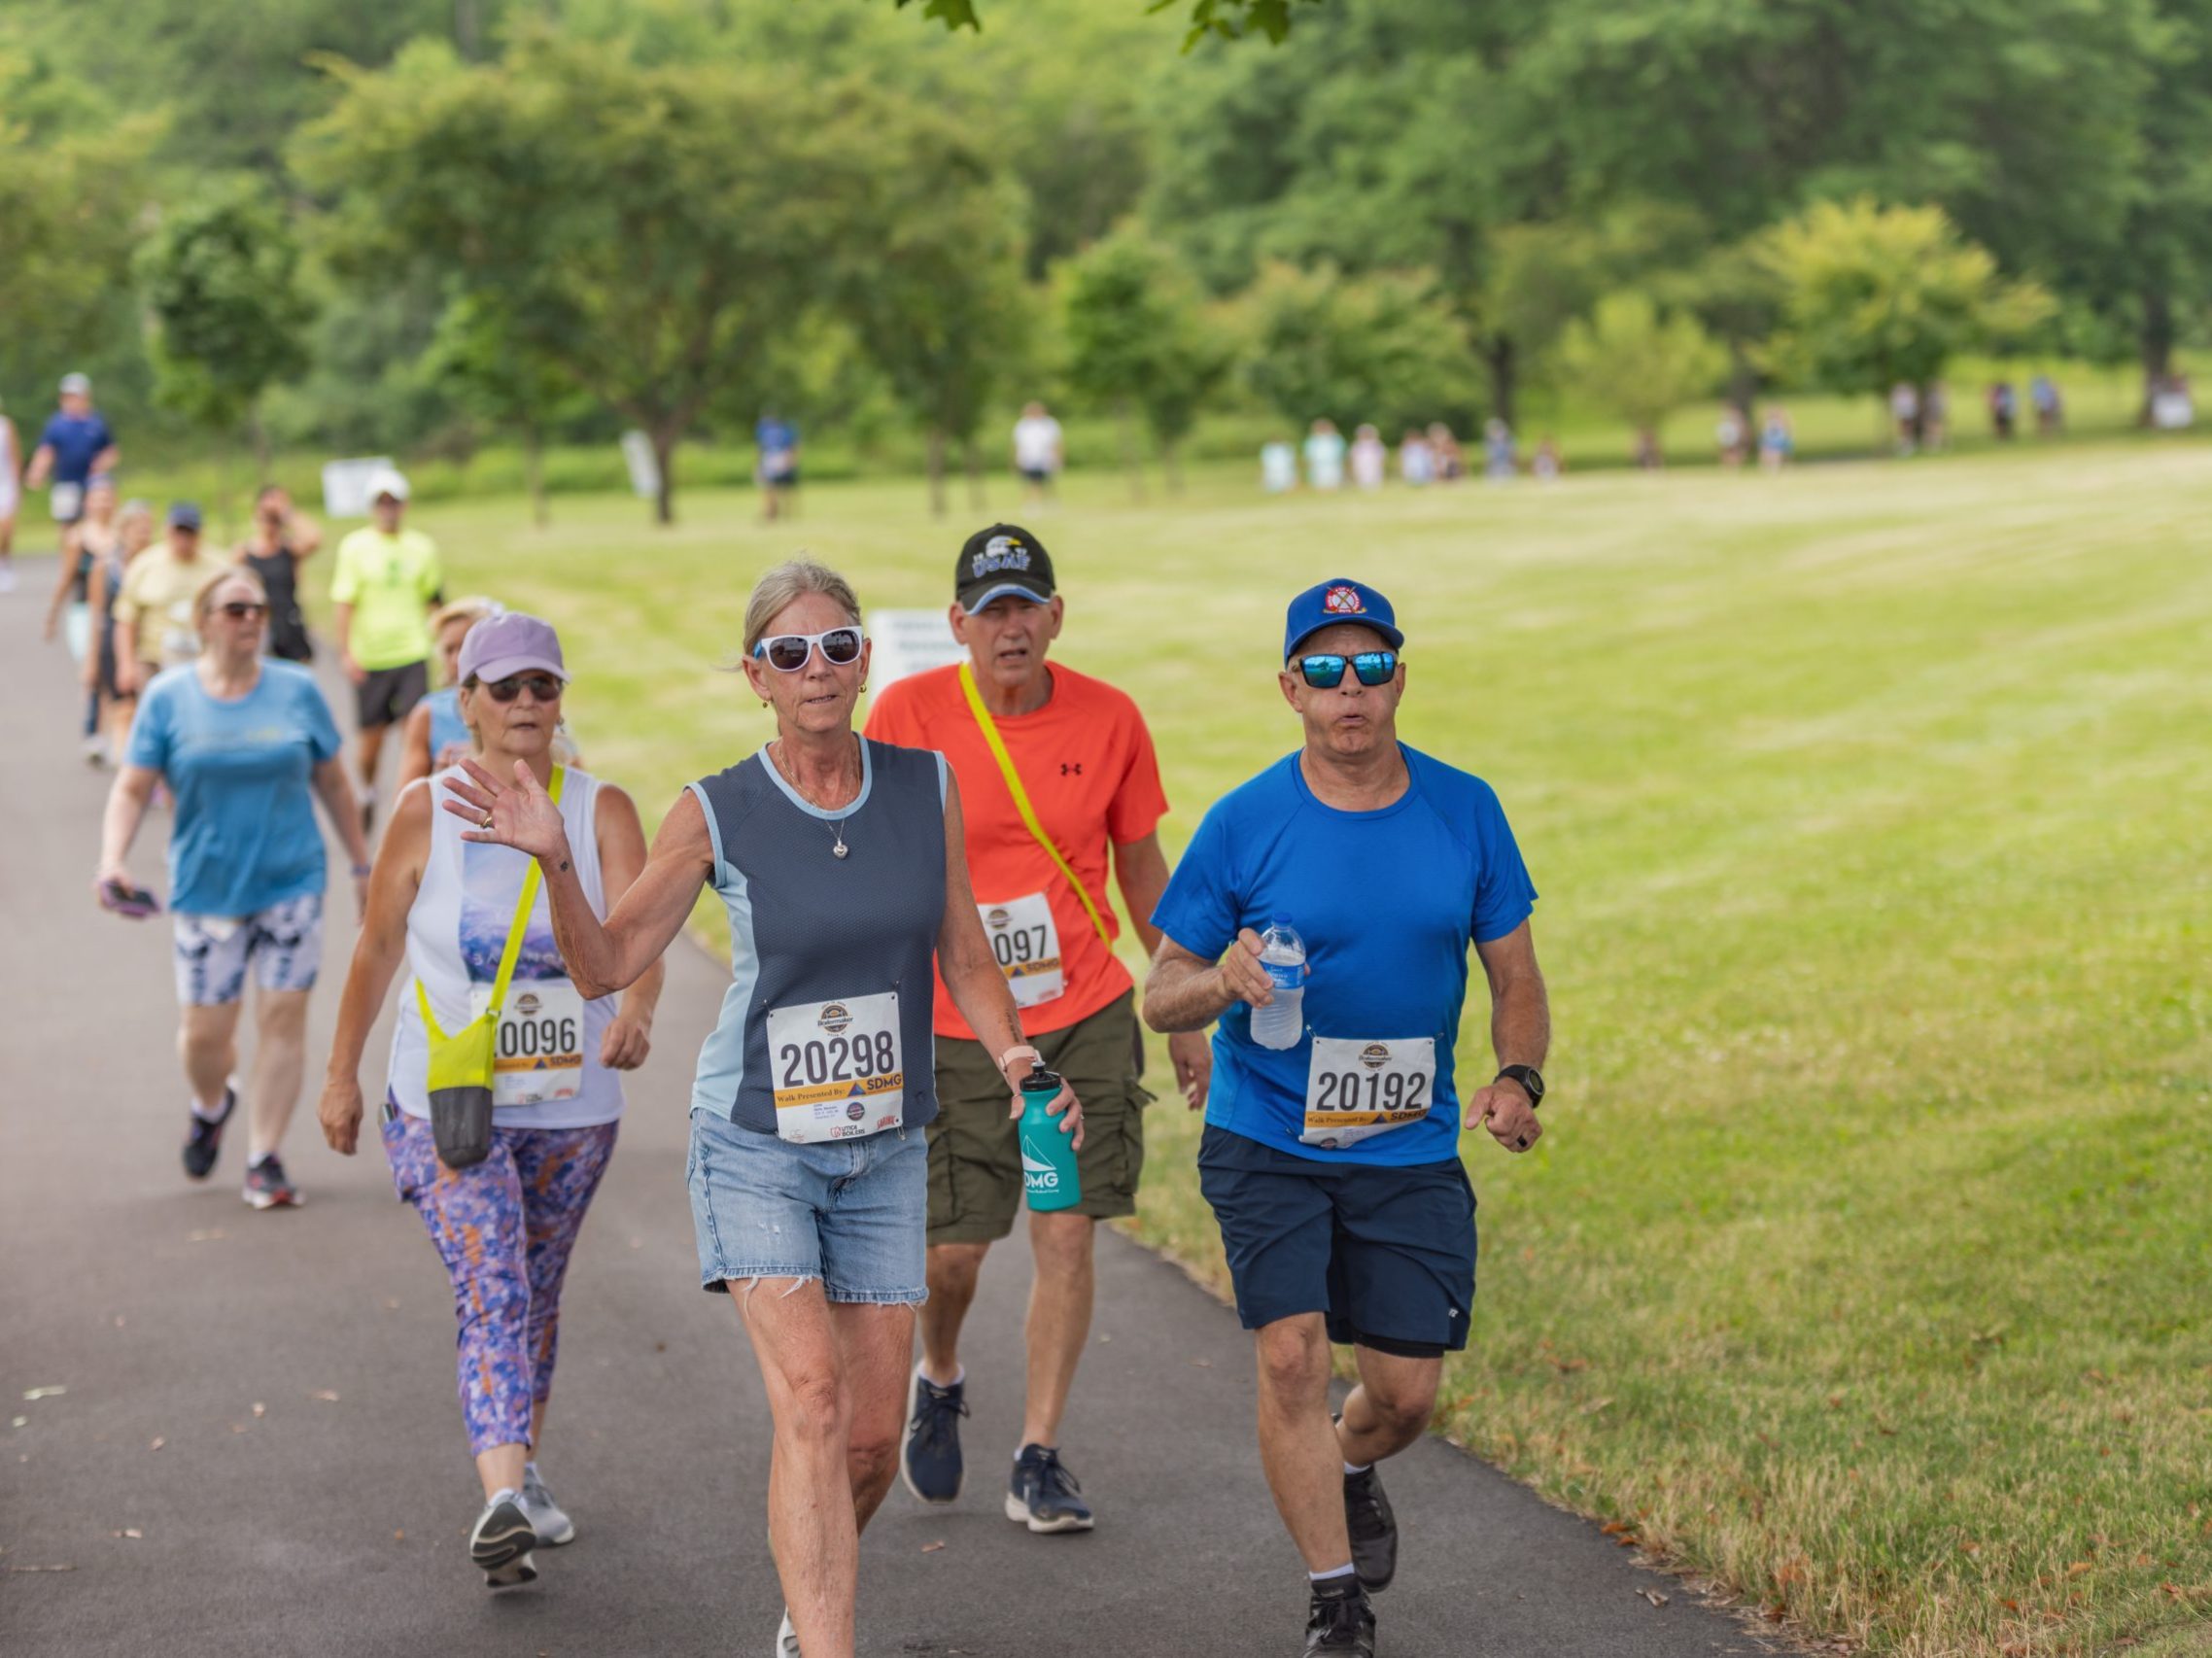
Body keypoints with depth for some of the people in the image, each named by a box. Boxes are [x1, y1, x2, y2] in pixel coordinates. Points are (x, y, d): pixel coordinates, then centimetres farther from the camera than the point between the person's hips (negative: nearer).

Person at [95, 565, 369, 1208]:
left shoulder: (297, 691, 1)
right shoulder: (168, 697, -2)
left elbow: (332, 783, 10)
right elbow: (132, 789, -3)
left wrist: (362, 864, 13)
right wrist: (112, 861, -17)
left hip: (292, 883, 1)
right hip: (206, 887, 0)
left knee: (283, 1017, -3)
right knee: (205, 1031, 2)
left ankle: (264, 1160, 7)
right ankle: (211, 1106, 36)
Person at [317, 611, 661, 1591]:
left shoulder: (601, 811, -5)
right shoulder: (426, 812, -5)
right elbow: (379, 944, 4)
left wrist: (637, 1010, -39)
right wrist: (342, 1074, 7)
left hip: (573, 1106, 2)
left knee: (536, 1295, 17)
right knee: (493, 1293, -17)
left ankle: (522, 1471, 35)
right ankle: (503, 1500, -27)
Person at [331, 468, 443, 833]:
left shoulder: (421, 547, 7)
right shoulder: (355, 546, -1)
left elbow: (434, 599, 17)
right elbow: (343, 604, -5)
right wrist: (346, 652, -14)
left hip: (412, 652, 1)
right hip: (369, 657, -1)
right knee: (371, 734, 8)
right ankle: (367, 793, 31)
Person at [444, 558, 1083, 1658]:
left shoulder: (927, 788, -1)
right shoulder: (717, 815, -9)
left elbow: (966, 959, 6)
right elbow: (606, 966, -4)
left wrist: (1010, 1052, -12)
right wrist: (554, 864, -20)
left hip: (885, 1150, 3)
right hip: (755, 1144, -3)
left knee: (871, 1442, 6)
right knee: (810, 1401, -19)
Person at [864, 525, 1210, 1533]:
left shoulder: (1109, 720, -2)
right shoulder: (909, 714, -8)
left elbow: (1141, 864, 10)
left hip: (1087, 1018, 1)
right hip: (954, 1031, -1)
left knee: (1066, 1234, -3)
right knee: (951, 1250, 1)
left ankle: (1039, 1461, 6)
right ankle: (938, 1383, 34)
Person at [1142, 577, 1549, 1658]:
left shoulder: (1464, 811, 0)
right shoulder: (1244, 824, -7)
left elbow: (1514, 975, 8)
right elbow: (1160, 997, -2)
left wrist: (1517, 1078, -11)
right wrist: (1222, 980, -25)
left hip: (1411, 1152, 2)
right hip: (1267, 1144, -2)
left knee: (1406, 1391, 3)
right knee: (1291, 1355, -14)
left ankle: (1351, 1473, 40)